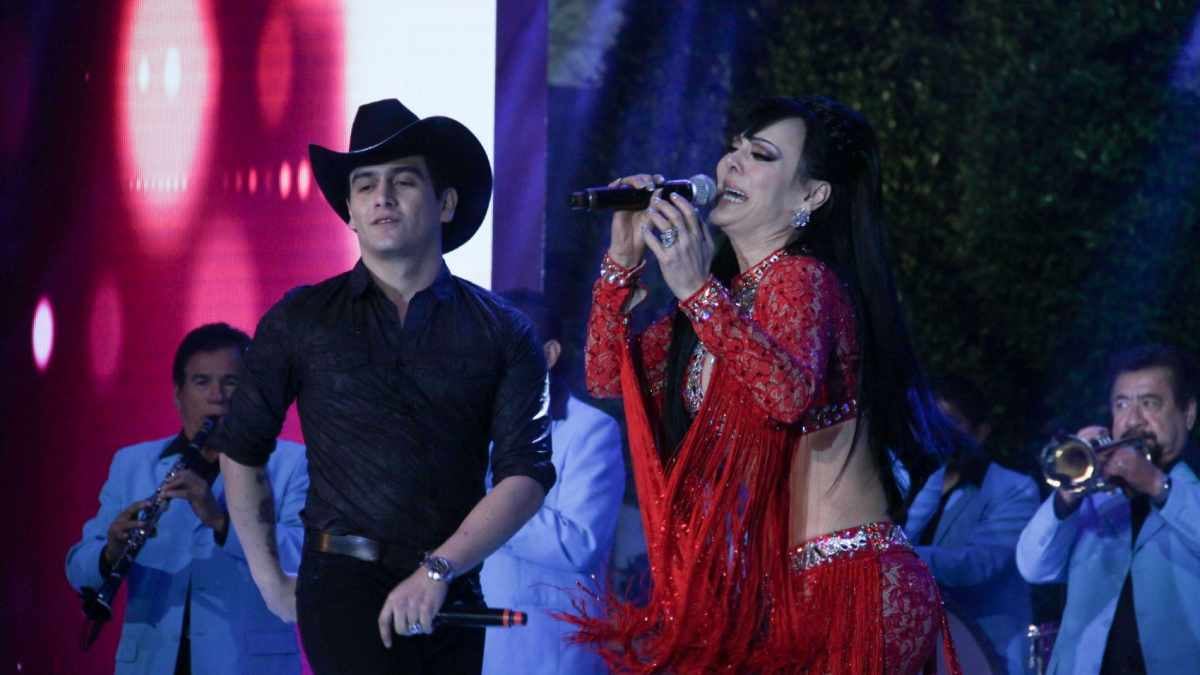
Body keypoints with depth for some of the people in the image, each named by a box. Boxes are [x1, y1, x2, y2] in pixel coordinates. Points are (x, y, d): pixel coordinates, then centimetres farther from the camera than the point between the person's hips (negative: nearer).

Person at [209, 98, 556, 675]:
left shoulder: (502, 333, 6)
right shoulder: (300, 321, 6)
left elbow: (526, 472, -3)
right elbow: (241, 449, 14)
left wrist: (439, 570, -15)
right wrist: (269, 579, 9)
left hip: (451, 600, 2)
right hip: (346, 585, -2)